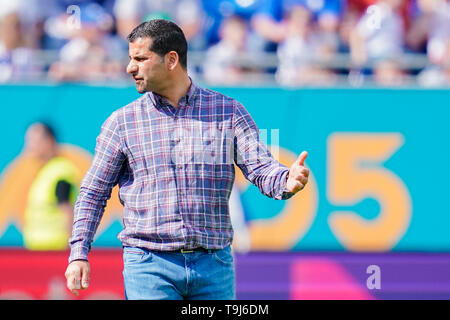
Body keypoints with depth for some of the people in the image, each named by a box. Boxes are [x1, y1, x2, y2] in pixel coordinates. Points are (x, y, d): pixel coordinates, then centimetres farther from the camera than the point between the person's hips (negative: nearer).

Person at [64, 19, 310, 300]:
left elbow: (261, 168, -3)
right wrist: (79, 254, -1)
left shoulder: (228, 112, 6)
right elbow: (94, 193, 9)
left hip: (214, 266, 1)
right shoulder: (122, 122, 6)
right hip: (149, 266, -1)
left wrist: (288, 181, -26)